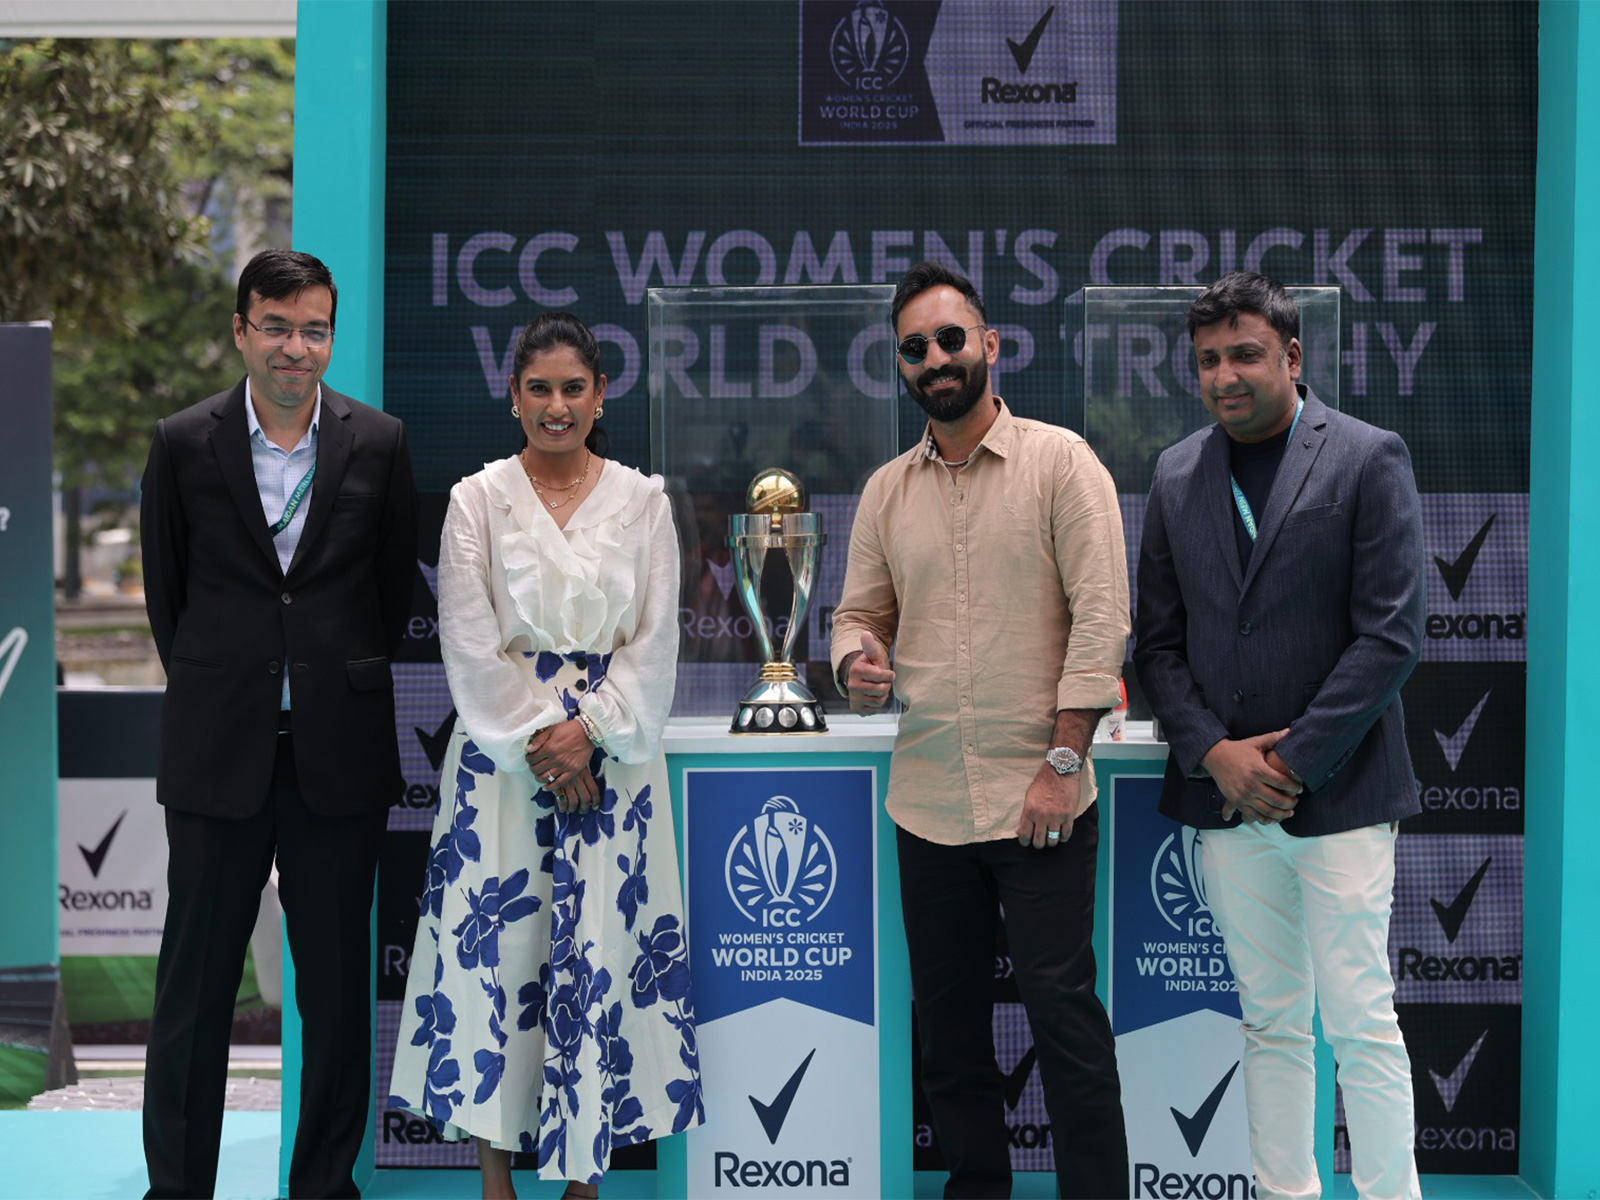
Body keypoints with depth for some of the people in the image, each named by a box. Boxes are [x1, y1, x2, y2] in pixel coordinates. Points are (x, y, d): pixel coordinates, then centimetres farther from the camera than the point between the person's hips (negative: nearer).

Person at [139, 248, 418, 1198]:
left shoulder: (379, 444, 2)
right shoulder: (184, 444, 1)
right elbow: (165, 588, 10)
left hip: (339, 752, 1)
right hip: (219, 752, 0)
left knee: (338, 985, 7)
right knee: (195, 985, 4)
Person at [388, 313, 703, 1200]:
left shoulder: (642, 502, 6)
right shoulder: (476, 500, 3)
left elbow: (656, 640, 1)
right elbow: (470, 645, -3)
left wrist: (589, 729, -11)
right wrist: (538, 741, -10)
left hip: (611, 752, 1)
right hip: (503, 752, -1)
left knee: (600, 948, -1)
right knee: (493, 945, -3)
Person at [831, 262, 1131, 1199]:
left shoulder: (1060, 461, -4)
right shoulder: (887, 491, 11)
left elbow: (1102, 613, -9)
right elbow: (861, 613, 16)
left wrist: (1065, 759, -14)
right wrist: (859, 664, -9)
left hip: (1039, 800, -5)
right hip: (927, 798, 5)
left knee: (1063, 1007, -5)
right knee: (948, 1019, 11)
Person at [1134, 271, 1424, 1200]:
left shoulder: (1369, 460, -4)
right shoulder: (1178, 476, 10)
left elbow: (1390, 636, -10)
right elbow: (1159, 640, 10)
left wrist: (1292, 761, -12)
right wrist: (1215, 753, -6)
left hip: (1338, 795, -4)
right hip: (1229, 800, 4)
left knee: (1361, 1022, -3)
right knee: (1271, 1022, 10)